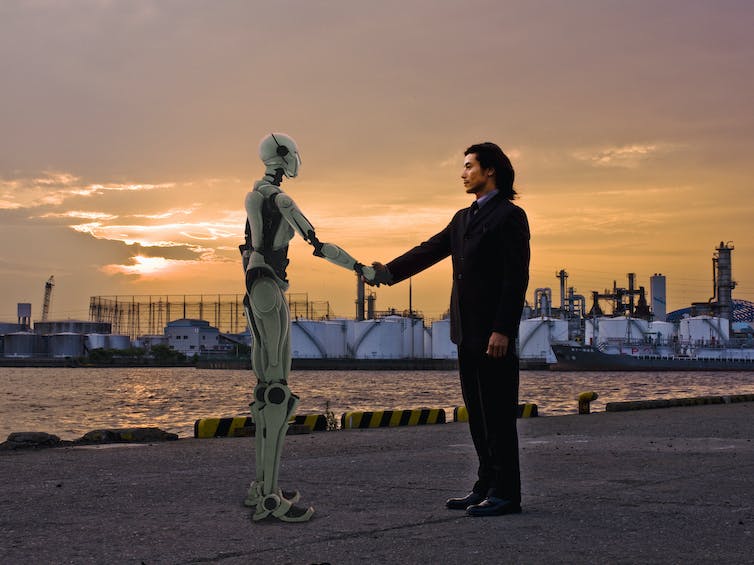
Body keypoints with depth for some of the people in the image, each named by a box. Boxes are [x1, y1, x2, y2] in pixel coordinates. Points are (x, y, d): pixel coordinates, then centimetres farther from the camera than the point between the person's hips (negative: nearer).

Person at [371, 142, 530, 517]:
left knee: (497, 414, -6)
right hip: (467, 332, 9)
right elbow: (429, 251, 13)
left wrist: (502, 330, -20)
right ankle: (487, 486, 18)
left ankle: (506, 493, -1)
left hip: (494, 334, -9)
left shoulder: (510, 216, -7)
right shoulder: (463, 219, 19)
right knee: (478, 414, 11)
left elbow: (516, 277, -14)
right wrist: (388, 272, 0)